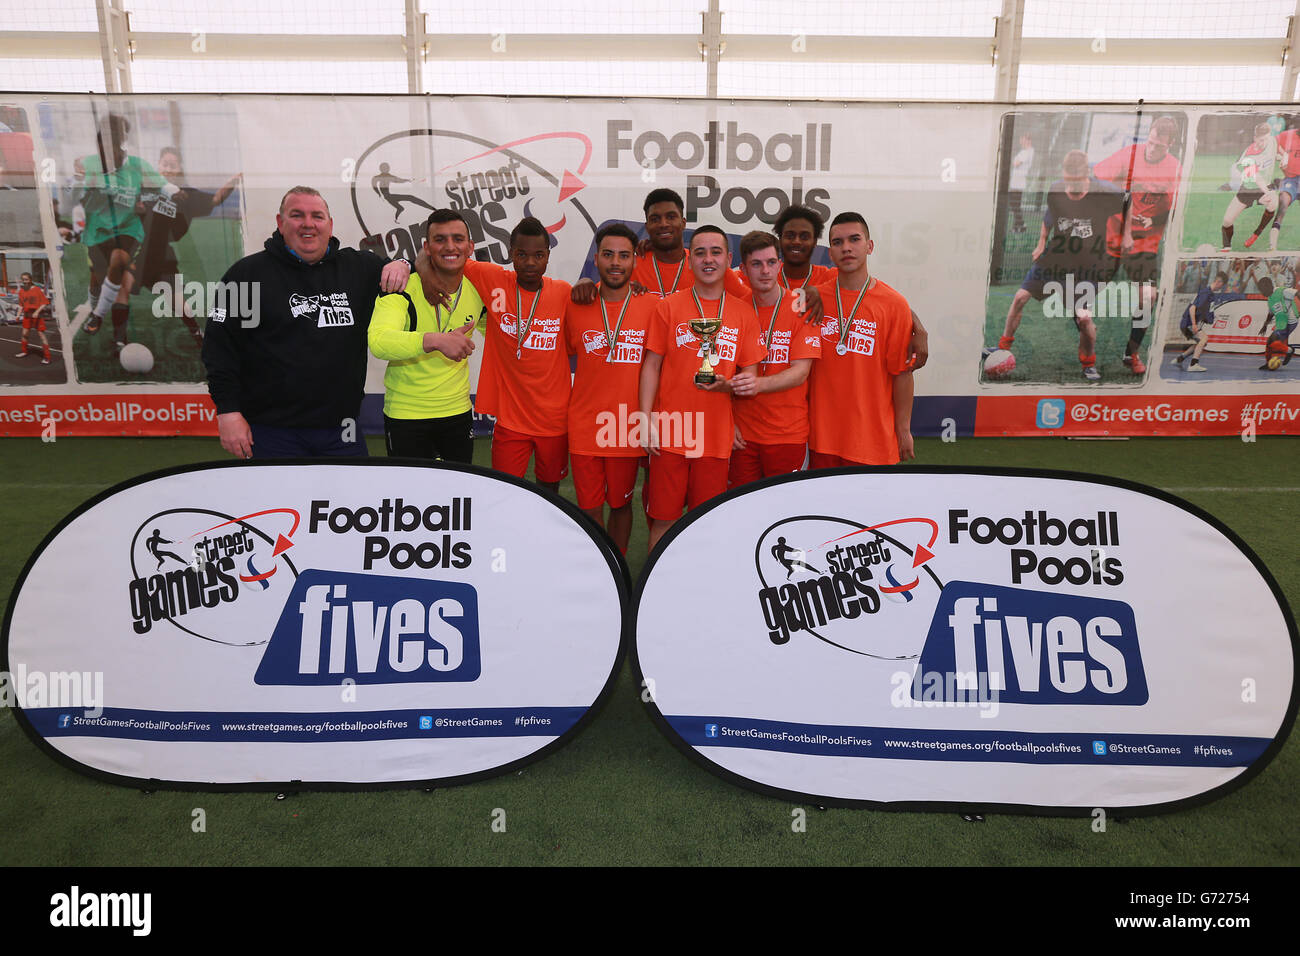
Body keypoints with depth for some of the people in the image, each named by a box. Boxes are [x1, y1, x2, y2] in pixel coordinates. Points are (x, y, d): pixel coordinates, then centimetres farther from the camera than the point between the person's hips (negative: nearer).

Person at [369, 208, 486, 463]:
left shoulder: (478, 292, 0)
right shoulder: (403, 289, -14)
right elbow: (378, 342, -32)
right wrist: (436, 340, -46)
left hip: (458, 413, 4)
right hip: (405, 416, -4)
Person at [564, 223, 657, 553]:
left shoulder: (654, 306, -4)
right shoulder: (576, 306, 1)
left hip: (628, 428, -1)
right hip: (584, 425, 1)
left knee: (620, 504, 12)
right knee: (589, 508, 7)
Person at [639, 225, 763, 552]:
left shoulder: (744, 313, 8)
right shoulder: (669, 306, 5)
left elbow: (750, 374, 9)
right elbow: (652, 366, 4)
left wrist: (727, 385, -13)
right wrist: (646, 421, -5)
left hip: (717, 436, 1)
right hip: (670, 433, -1)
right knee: (663, 519, 1)